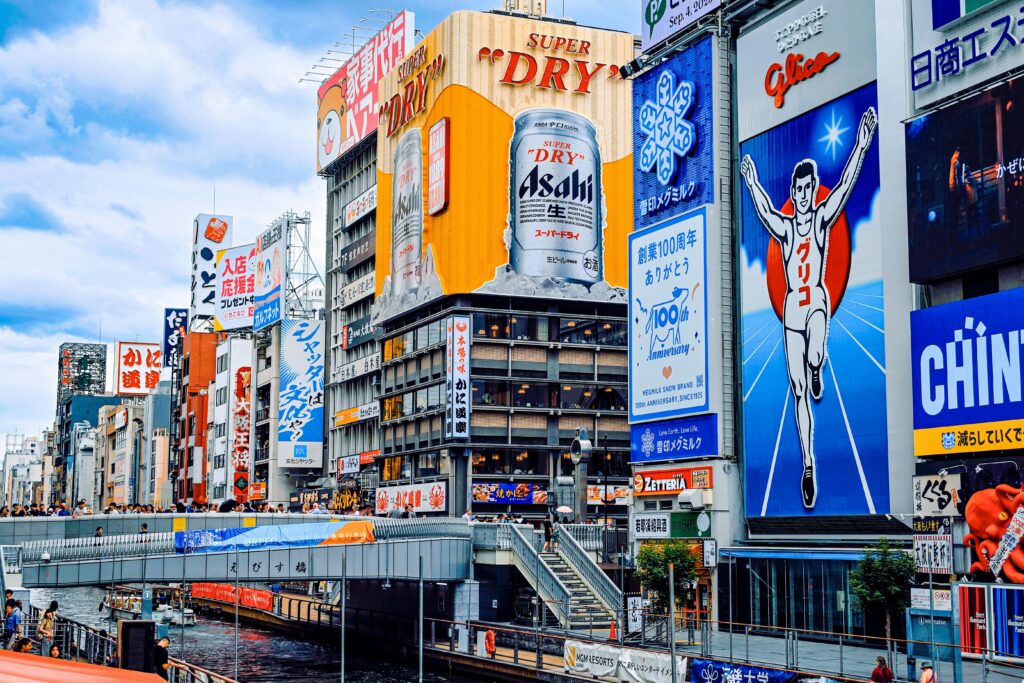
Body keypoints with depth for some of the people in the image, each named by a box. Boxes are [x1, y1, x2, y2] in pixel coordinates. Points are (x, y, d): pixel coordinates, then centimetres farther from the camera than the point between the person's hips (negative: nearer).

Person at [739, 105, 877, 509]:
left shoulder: (821, 217, 1)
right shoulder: (785, 227, 9)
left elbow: (845, 186, -8)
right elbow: (765, 212, -4)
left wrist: (861, 146, -17)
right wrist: (752, 184, -15)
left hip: (817, 301, -2)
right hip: (791, 307, 2)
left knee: (814, 357, -35)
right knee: (798, 393, 3)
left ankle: (816, 369, 6)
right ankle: (808, 465, 10)